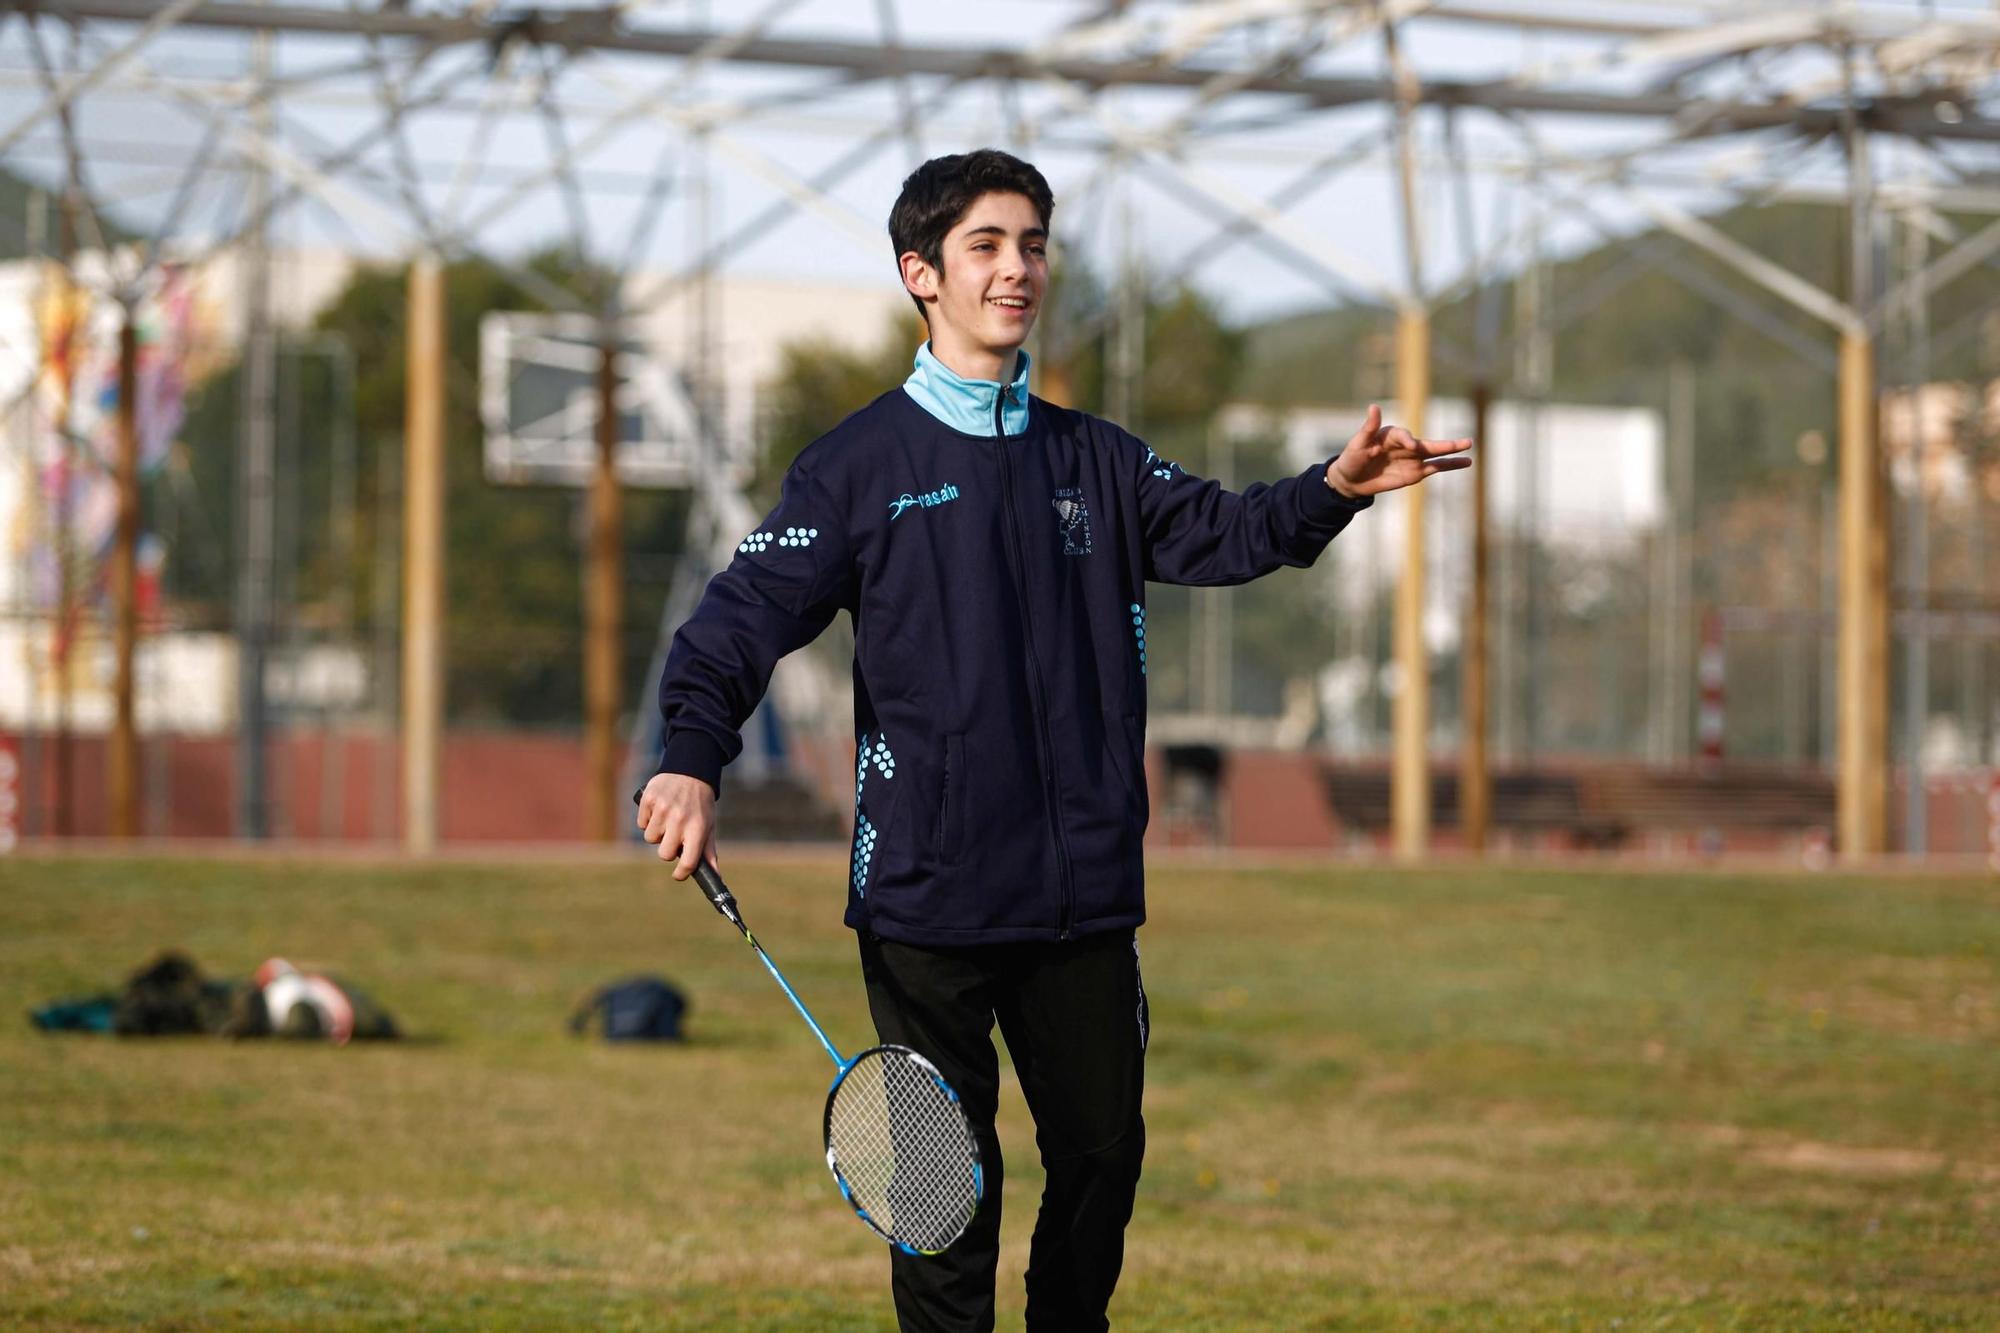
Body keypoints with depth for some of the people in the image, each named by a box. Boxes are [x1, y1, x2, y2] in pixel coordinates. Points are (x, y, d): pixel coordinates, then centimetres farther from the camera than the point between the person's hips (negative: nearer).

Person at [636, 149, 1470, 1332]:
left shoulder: (1093, 461, 13)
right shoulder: (860, 465, -1)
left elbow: (1220, 532, 1)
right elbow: (750, 612, -8)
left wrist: (1334, 490, -19)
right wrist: (694, 757, -25)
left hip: (1086, 895, 4)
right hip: (927, 899, -4)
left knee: (1102, 1157, 10)